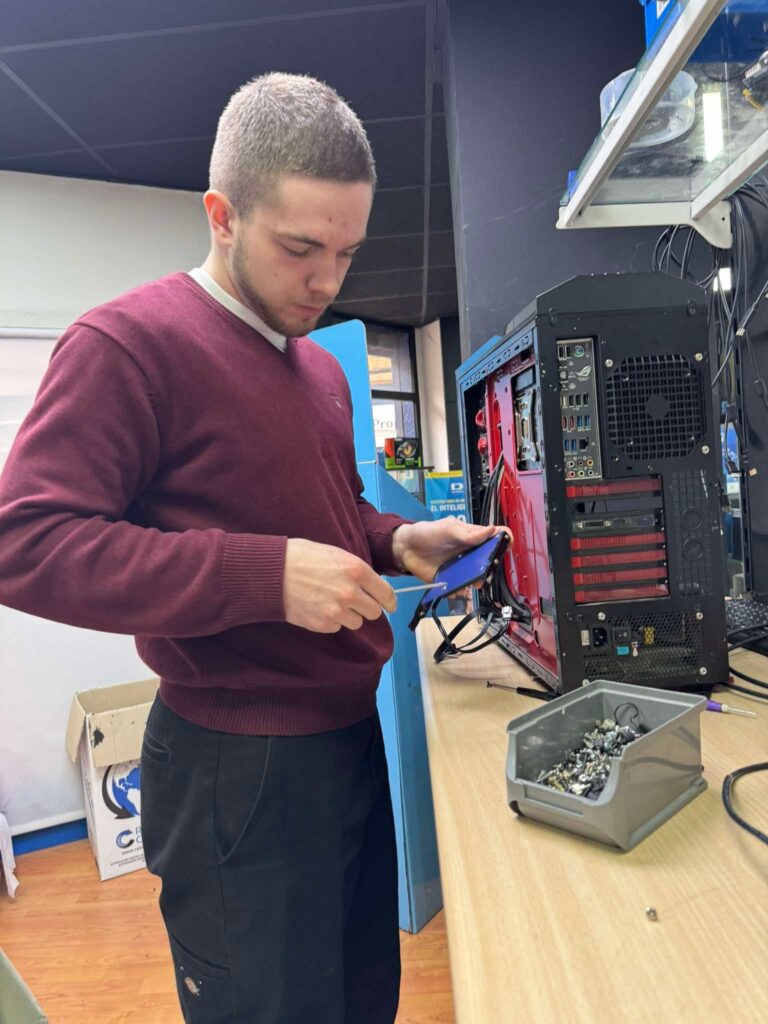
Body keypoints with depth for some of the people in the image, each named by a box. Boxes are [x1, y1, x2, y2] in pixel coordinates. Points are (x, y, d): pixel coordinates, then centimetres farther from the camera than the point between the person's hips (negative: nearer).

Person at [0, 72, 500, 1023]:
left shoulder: (322, 367, 12)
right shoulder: (129, 342, -14)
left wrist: (398, 543, 0)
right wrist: (268, 576, -28)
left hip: (355, 735, 8)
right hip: (240, 768, -8)